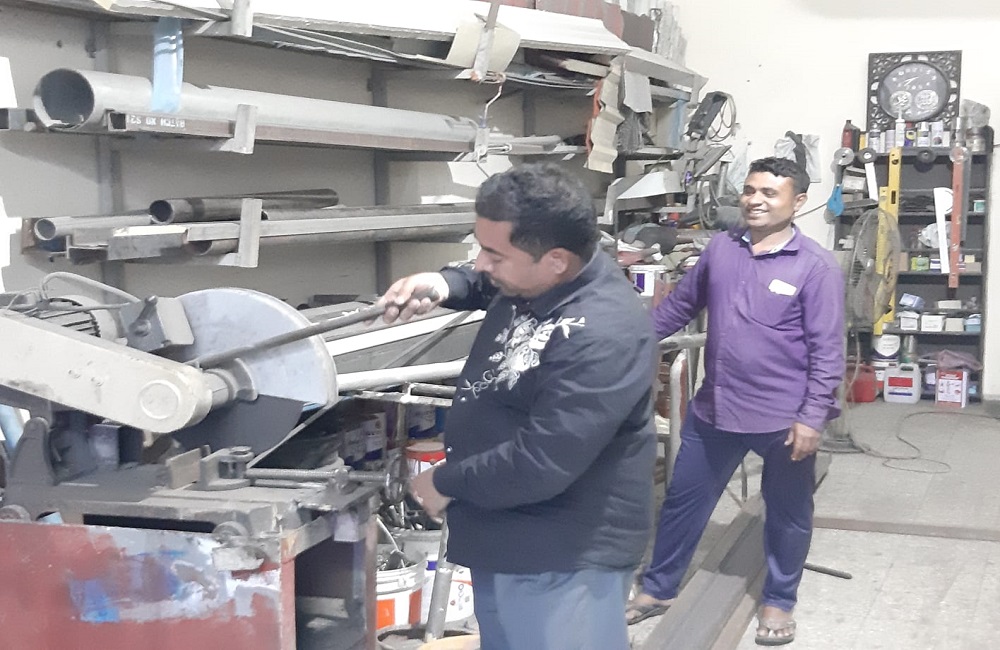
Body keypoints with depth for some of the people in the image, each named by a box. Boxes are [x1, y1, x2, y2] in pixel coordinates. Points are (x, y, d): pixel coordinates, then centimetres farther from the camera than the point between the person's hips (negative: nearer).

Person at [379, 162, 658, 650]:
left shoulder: (604, 337, -30)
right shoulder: (531, 278, -1)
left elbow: (540, 464, -32)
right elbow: (486, 285, 24)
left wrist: (446, 483, -16)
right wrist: (443, 285, 0)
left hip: (564, 561, -10)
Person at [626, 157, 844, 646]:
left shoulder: (816, 265, -12)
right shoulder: (720, 249, 2)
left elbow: (827, 349, -13)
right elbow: (679, 305, 14)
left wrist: (813, 416, -17)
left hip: (784, 417, -4)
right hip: (714, 408, 4)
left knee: (787, 513, 14)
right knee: (683, 498, 15)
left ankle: (778, 601, 34)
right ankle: (658, 588, 32)